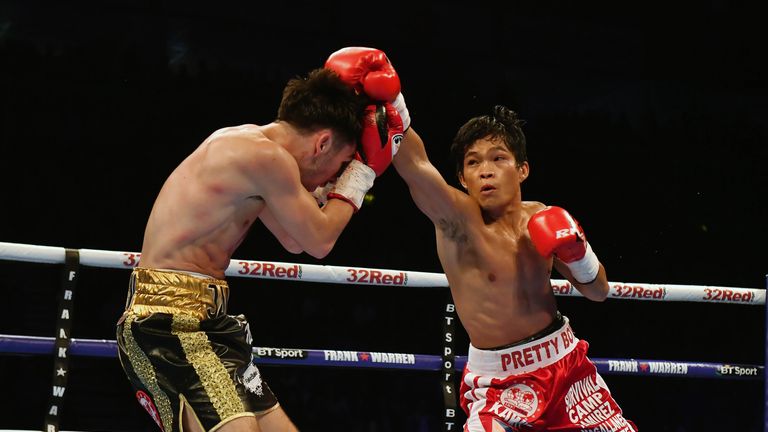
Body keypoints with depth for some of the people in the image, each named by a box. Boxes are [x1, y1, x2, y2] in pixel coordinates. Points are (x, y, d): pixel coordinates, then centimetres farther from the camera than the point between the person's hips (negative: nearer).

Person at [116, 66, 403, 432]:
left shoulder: (245, 143, 15)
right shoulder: (267, 156, -15)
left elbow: (293, 240, 25)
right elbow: (320, 242, -6)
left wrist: (332, 184, 21)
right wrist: (360, 172, 5)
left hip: (205, 319, 10)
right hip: (169, 319, -10)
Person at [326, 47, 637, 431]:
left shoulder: (541, 219, -1)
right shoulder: (458, 219, -16)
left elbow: (598, 292, 9)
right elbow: (414, 164, -37)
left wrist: (578, 254, -11)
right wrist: (392, 102, -50)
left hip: (563, 358, 5)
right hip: (497, 377, -5)